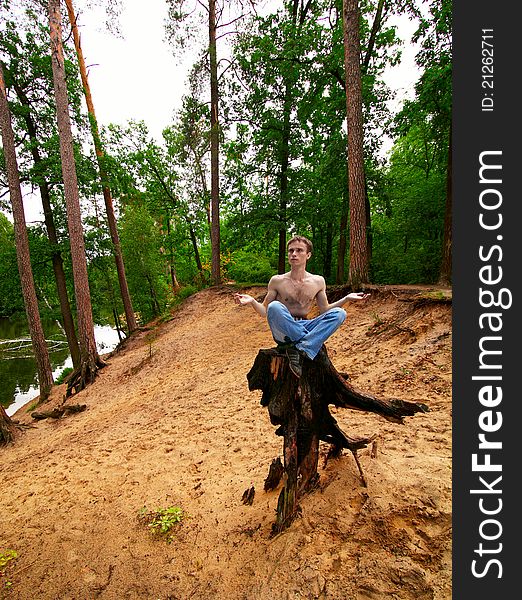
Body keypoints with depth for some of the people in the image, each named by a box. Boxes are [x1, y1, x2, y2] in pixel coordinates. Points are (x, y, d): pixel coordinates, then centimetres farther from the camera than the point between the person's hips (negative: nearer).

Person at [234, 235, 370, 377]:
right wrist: (252, 301, -19)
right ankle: (306, 343, -22)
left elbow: (324, 310, 12)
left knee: (339, 313, -19)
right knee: (274, 306, -33)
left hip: (305, 329, 3)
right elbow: (265, 311, 1)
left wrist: (346, 298, 1)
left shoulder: (318, 281, 5)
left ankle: (301, 349, -30)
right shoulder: (277, 281, -2)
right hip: (283, 333, -3)